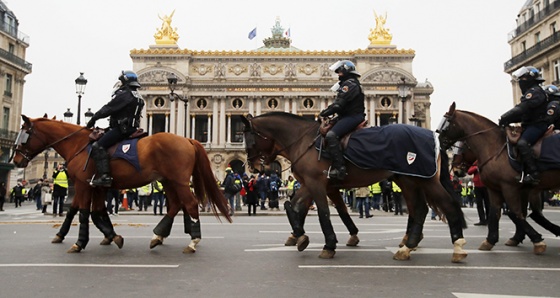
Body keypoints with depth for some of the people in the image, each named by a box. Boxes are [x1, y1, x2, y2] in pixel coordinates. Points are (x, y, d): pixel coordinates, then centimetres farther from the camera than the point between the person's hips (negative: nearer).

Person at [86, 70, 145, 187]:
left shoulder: (124, 94, -10)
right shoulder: (138, 97, 21)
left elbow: (108, 109, -12)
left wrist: (93, 119, -1)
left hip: (121, 129, -11)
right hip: (131, 128, 11)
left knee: (98, 146, -16)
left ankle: (104, 176, -27)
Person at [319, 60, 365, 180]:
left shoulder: (349, 84, -12)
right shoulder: (353, 84, 24)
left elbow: (338, 105, -20)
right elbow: (340, 104, 21)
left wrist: (324, 113, -9)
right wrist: (327, 112, 12)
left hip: (352, 117, -12)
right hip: (352, 116, 12)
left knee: (331, 135, -27)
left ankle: (339, 168, -33)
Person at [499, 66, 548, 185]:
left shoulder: (535, 91, -9)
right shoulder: (530, 93, 24)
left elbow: (521, 109, -22)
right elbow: (523, 114, 19)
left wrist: (504, 118, -21)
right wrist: (507, 120, 4)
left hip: (537, 125, -11)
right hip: (530, 125, 11)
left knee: (522, 143, -30)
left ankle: (533, 174, -33)